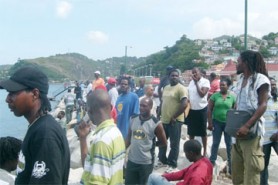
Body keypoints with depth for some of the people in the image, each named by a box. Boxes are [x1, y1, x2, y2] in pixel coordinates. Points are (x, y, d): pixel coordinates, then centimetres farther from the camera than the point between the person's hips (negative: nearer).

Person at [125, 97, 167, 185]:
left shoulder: (156, 124, -13)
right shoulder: (133, 119, 1)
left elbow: (163, 142, -3)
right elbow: (129, 138, 9)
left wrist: (151, 144, 1)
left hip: (146, 162, -4)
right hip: (131, 160, 4)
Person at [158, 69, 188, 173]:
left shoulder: (181, 88, -12)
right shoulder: (166, 88, 14)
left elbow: (184, 104, -21)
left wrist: (174, 117, -18)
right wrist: (160, 115, 13)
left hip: (175, 121, -8)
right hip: (164, 120, 8)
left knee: (174, 144, 2)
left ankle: (173, 164, 12)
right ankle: (162, 160, 33)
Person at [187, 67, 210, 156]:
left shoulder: (205, 81, -10)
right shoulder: (191, 82, 9)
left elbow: (202, 94, -20)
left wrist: (196, 82, -18)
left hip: (201, 109, -5)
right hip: (191, 109, 5)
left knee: (203, 131, 5)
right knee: (191, 131, 14)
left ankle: (204, 151, 16)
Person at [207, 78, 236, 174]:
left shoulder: (232, 97, 0)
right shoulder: (214, 96, -1)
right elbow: (209, 110, -1)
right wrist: (210, 123, -5)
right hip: (217, 122, 0)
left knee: (229, 144, 6)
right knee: (215, 143, 8)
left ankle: (231, 163, 14)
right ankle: (212, 161, 20)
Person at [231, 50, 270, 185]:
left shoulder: (261, 79, -10)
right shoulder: (240, 79, 14)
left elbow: (263, 106, -16)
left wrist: (247, 126, -24)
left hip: (251, 130, -8)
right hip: (239, 128, 8)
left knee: (251, 167, -4)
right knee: (235, 165, 14)